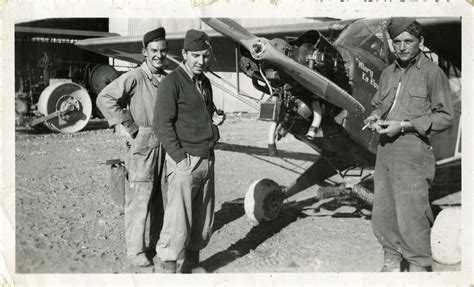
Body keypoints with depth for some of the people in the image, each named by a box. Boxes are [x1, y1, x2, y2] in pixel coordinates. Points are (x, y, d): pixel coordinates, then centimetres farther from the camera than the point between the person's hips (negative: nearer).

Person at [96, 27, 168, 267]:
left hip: (166, 145, 7)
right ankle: (136, 250, 9)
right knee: (139, 198, -3)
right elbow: (104, 98, -16)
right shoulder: (134, 78, -12)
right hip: (142, 146, -7)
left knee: (163, 196, 13)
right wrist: (127, 127, -15)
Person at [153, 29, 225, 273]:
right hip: (185, 161, -8)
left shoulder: (204, 82, 14)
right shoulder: (172, 82, -10)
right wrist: (180, 159, -18)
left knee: (204, 218, 13)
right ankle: (169, 268, 6)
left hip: (207, 159, 8)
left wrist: (216, 117, 5)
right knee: (178, 220, -6)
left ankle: (192, 262, 26)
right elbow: (162, 124, -14)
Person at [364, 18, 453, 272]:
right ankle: (391, 264, 28)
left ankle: (418, 268, 9)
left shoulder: (433, 73, -5)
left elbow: (445, 117, -7)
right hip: (385, 151, 7)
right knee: (383, 213, 12)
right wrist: (375, 117, 2)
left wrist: (404, 125, -14)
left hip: (412, 154, -6)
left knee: (411, 217, -5)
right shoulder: (388, 73, 13)